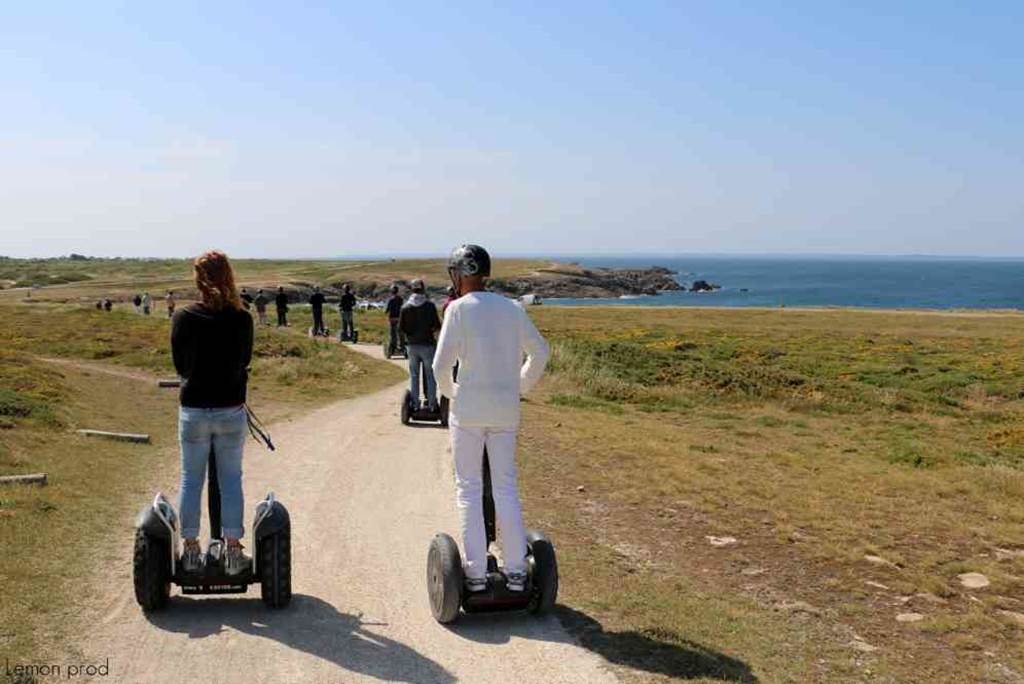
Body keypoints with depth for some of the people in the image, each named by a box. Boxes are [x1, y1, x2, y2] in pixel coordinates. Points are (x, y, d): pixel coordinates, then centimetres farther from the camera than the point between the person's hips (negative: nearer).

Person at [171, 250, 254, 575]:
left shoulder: (183, 317, -8)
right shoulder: (242, 319, -9)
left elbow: (180, 365, 2)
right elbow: (245, 361, 3)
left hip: (193, 410, 0)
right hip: (231, 411, 0)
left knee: (191, 480, 13)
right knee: (231, 480, 10)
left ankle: (191, 551, 19)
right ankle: (233, 552, 12)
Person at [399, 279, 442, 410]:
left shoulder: (405, 306, -3)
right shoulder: (429, 305, -11)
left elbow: (401, 327, -2)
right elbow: (437, 325, -13)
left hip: (412, 345, 3)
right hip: (427, 344, -3)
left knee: (414, 376, 12)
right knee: (430, 375, 7)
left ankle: (415, 404, 14)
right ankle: (432, 404, 9)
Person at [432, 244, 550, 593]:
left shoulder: (460, 308, -6)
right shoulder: (512, 308, 9)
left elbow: (442, 363, -10)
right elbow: (540, 352, 14)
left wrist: (449, 392, 8)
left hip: (469, 409, -4)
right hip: (506, 410, 4)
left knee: (469, 489, 5)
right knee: (506, 487, 10)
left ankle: (476, 573, 5)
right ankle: (516, 571, 12)